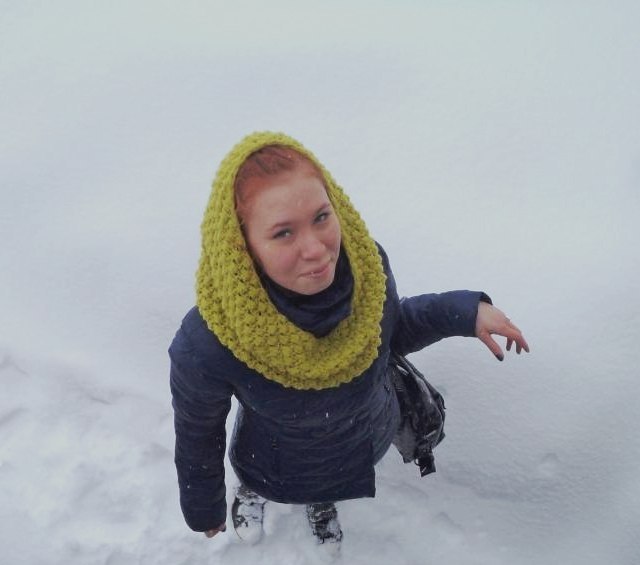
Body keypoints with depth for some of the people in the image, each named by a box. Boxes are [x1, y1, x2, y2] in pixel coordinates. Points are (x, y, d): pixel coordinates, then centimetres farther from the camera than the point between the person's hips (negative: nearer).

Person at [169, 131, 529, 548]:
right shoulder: (207, 347, -42)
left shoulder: (366, 262, -33)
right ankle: (252, 493, 71)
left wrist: (464, 311, -21)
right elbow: (197, 434, -20)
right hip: (282, 473, -3)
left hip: (371, 439, 3)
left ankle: (322, 503, 74)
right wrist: (205, 509, -3)